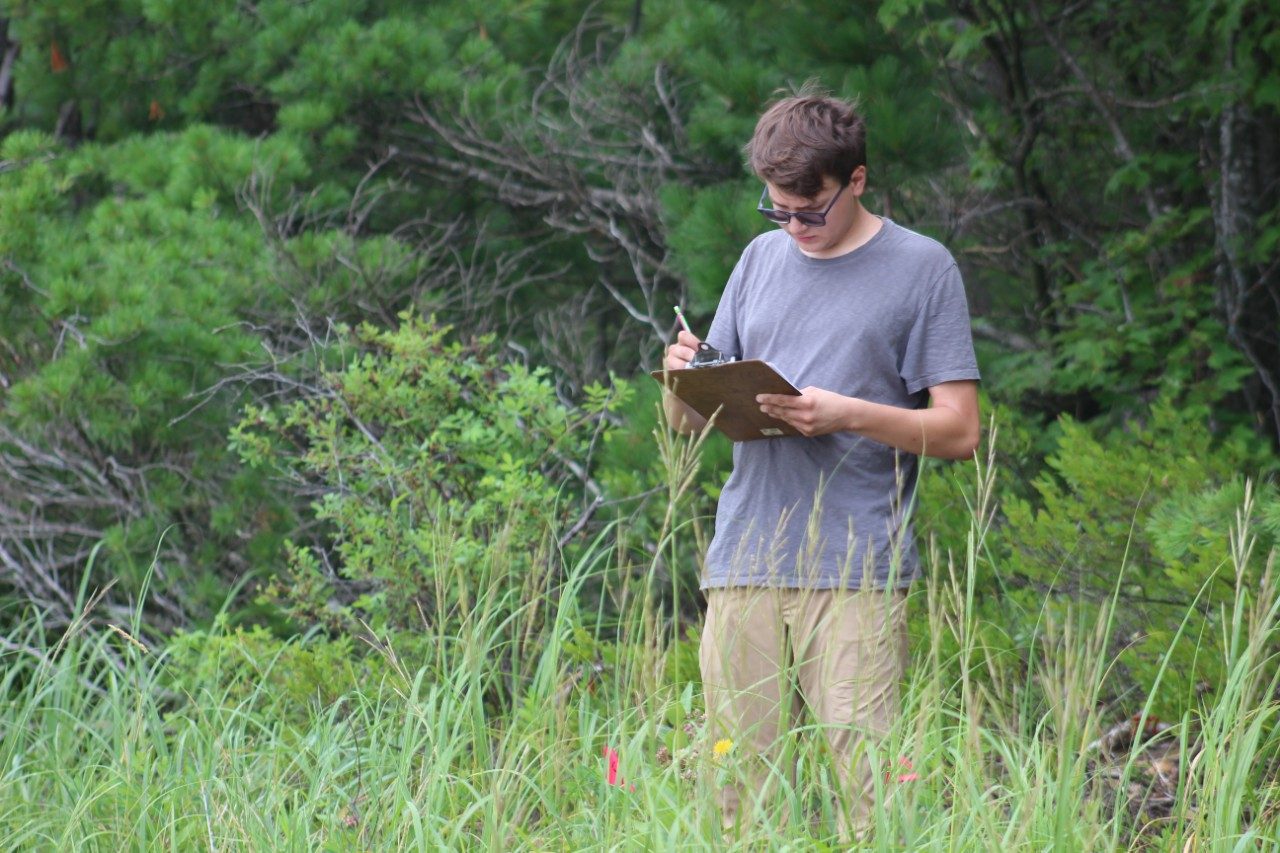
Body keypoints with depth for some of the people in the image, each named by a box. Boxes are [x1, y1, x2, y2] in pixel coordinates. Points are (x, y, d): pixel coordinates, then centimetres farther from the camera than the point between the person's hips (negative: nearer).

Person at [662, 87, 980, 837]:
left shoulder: (921, 268, 4)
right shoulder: (762, 260, 17)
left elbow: (958, 431, 1)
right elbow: (691, 424, 21)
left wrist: (847, 415, -13)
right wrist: (683, 381, -2)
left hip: (856, 571, -4)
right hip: (744, 567, 4)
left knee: (867, 788, -12)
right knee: (742, 792, -1)